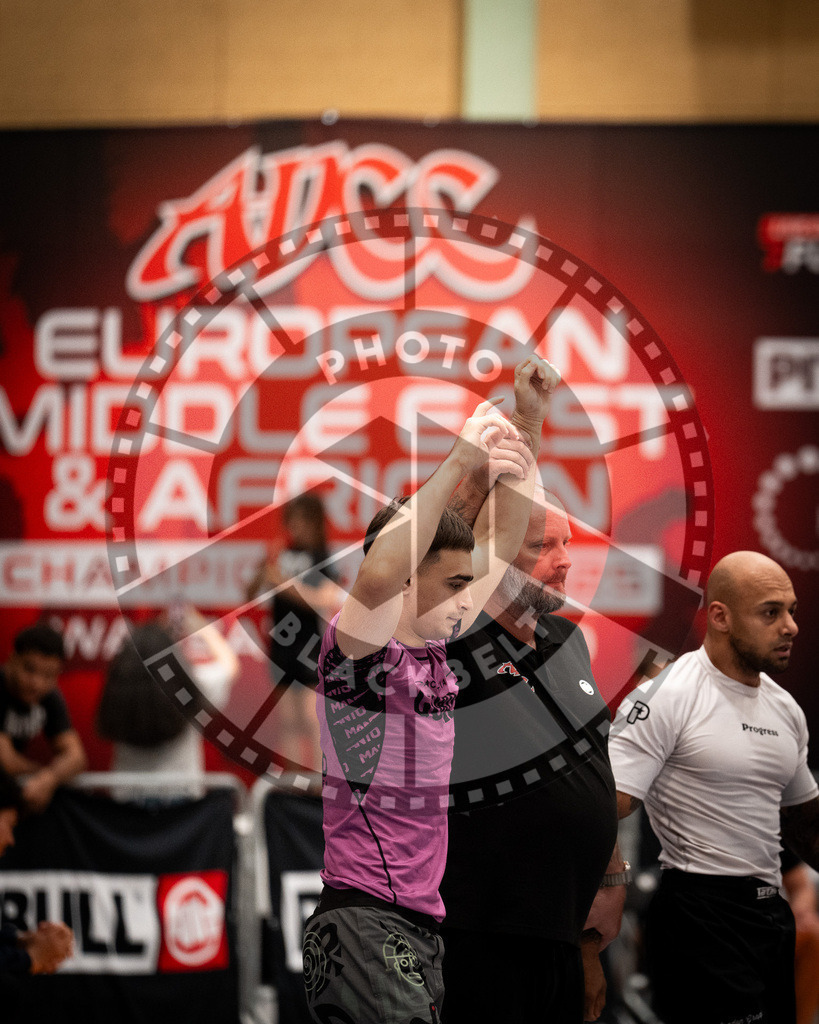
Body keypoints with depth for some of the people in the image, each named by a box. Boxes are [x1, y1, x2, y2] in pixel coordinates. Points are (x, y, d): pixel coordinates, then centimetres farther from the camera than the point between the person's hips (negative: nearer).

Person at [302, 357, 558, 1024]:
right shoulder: (359, 648, -8)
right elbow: (378, 577, -31)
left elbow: (501, 541, 20)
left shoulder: (433, 649, 13)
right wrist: (459, 462, -29)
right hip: (361, 923, -8)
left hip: (424, 930, 8)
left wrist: (528, 426, 14)